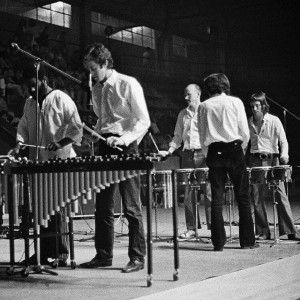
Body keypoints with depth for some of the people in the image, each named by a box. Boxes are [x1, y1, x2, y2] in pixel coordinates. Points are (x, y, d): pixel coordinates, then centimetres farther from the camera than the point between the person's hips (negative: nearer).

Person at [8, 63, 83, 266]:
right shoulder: (29, 103, 16)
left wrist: (60, 143, -19)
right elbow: (23, 128, 20)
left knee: (57, 209, -6)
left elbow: (77, 129, -6)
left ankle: (61, 254, -1)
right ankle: (44, 252, 12)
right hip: (37, 162, 6)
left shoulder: (61, 100, -2)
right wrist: (19, 145, 1)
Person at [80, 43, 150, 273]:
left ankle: (137, 257, 2)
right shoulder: (96, 90, 15)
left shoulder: (128, 84, -6)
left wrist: (123, 139, -21)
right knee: (103, 206, 8)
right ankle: (103, 255, 17)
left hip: (125, 146, -7)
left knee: (131, 207, -4)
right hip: (104, 146, 7)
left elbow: (144, 121, -9)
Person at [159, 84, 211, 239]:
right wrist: (169, 151, 7)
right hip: (189, 155, 4)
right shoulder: (183, 114, 17)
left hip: (204, 153, -4)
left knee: (208, 190, -6)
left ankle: (213, 226, -1)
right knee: (188, 192, 2)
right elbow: (178, 137, 21)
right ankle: (191, 228, 7)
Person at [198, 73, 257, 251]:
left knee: (217, 198, 4)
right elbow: (245, 133, -2)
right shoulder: (235, 102, 1)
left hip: (214, 152, 2)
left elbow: (203, 137, 4)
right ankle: (247, 240, 6)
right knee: (243, 196, 5)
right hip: (234, 151, -1)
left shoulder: (204, 106, 5)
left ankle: (218, 242, 3)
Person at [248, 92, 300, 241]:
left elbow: (283, 141, -6)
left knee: (280, 195, -8)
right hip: (255, 160, 3)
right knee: (257, 198, 1)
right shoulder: (248, 122, 8)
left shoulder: (274, 120, -1)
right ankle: (263, 232, 9)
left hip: (272, 159, -3)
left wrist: (284, 154, -24)